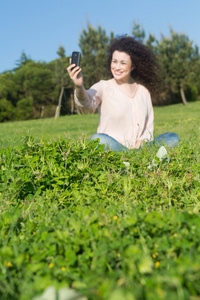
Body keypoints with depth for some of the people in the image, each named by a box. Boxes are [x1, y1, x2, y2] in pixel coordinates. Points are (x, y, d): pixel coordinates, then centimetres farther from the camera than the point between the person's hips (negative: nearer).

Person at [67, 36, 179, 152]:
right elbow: (88, 101, -23)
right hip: (112, 147, -3)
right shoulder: (104, 87, 0)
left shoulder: (143, 90, 11)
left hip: (140, 148, 4)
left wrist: (143, 140, -8)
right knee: (98, 139, -35)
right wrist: (79, 86, -46)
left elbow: (149, 124, 13)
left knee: (173, 138, -17)